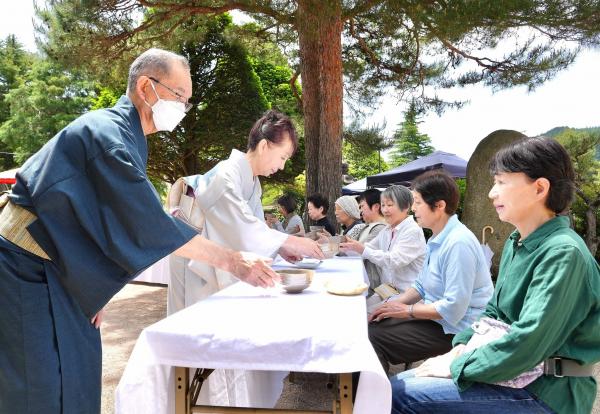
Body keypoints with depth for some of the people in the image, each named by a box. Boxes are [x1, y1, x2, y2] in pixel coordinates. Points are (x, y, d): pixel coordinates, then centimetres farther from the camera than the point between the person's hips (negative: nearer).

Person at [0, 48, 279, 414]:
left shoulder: (124, 135, 9)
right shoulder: (106, 133, -21)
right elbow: (151, 226, -27)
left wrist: (95, 292, 11)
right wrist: (231, 260, -24)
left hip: (57, 271, 9)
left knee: (79, 378, 14)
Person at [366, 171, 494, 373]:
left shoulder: (458, 243, -23)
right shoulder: (437, 239, 8)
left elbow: (453, 308, -25)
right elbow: (421, 285, 16)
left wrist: (406, 310, -15)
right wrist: (394, 304, 1)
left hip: (454, 330, -9)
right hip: (435, 317, 9)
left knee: (374, 336, -14)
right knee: (375, 324, 1)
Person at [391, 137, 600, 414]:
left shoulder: (563, 253, -20)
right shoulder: (516, 242, 8)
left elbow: (528, 342, -26)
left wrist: (458, 367, -16)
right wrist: (462, 346, -1)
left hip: (546, 391, -8)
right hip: (514, 372, 8)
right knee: (401, 382, 2)